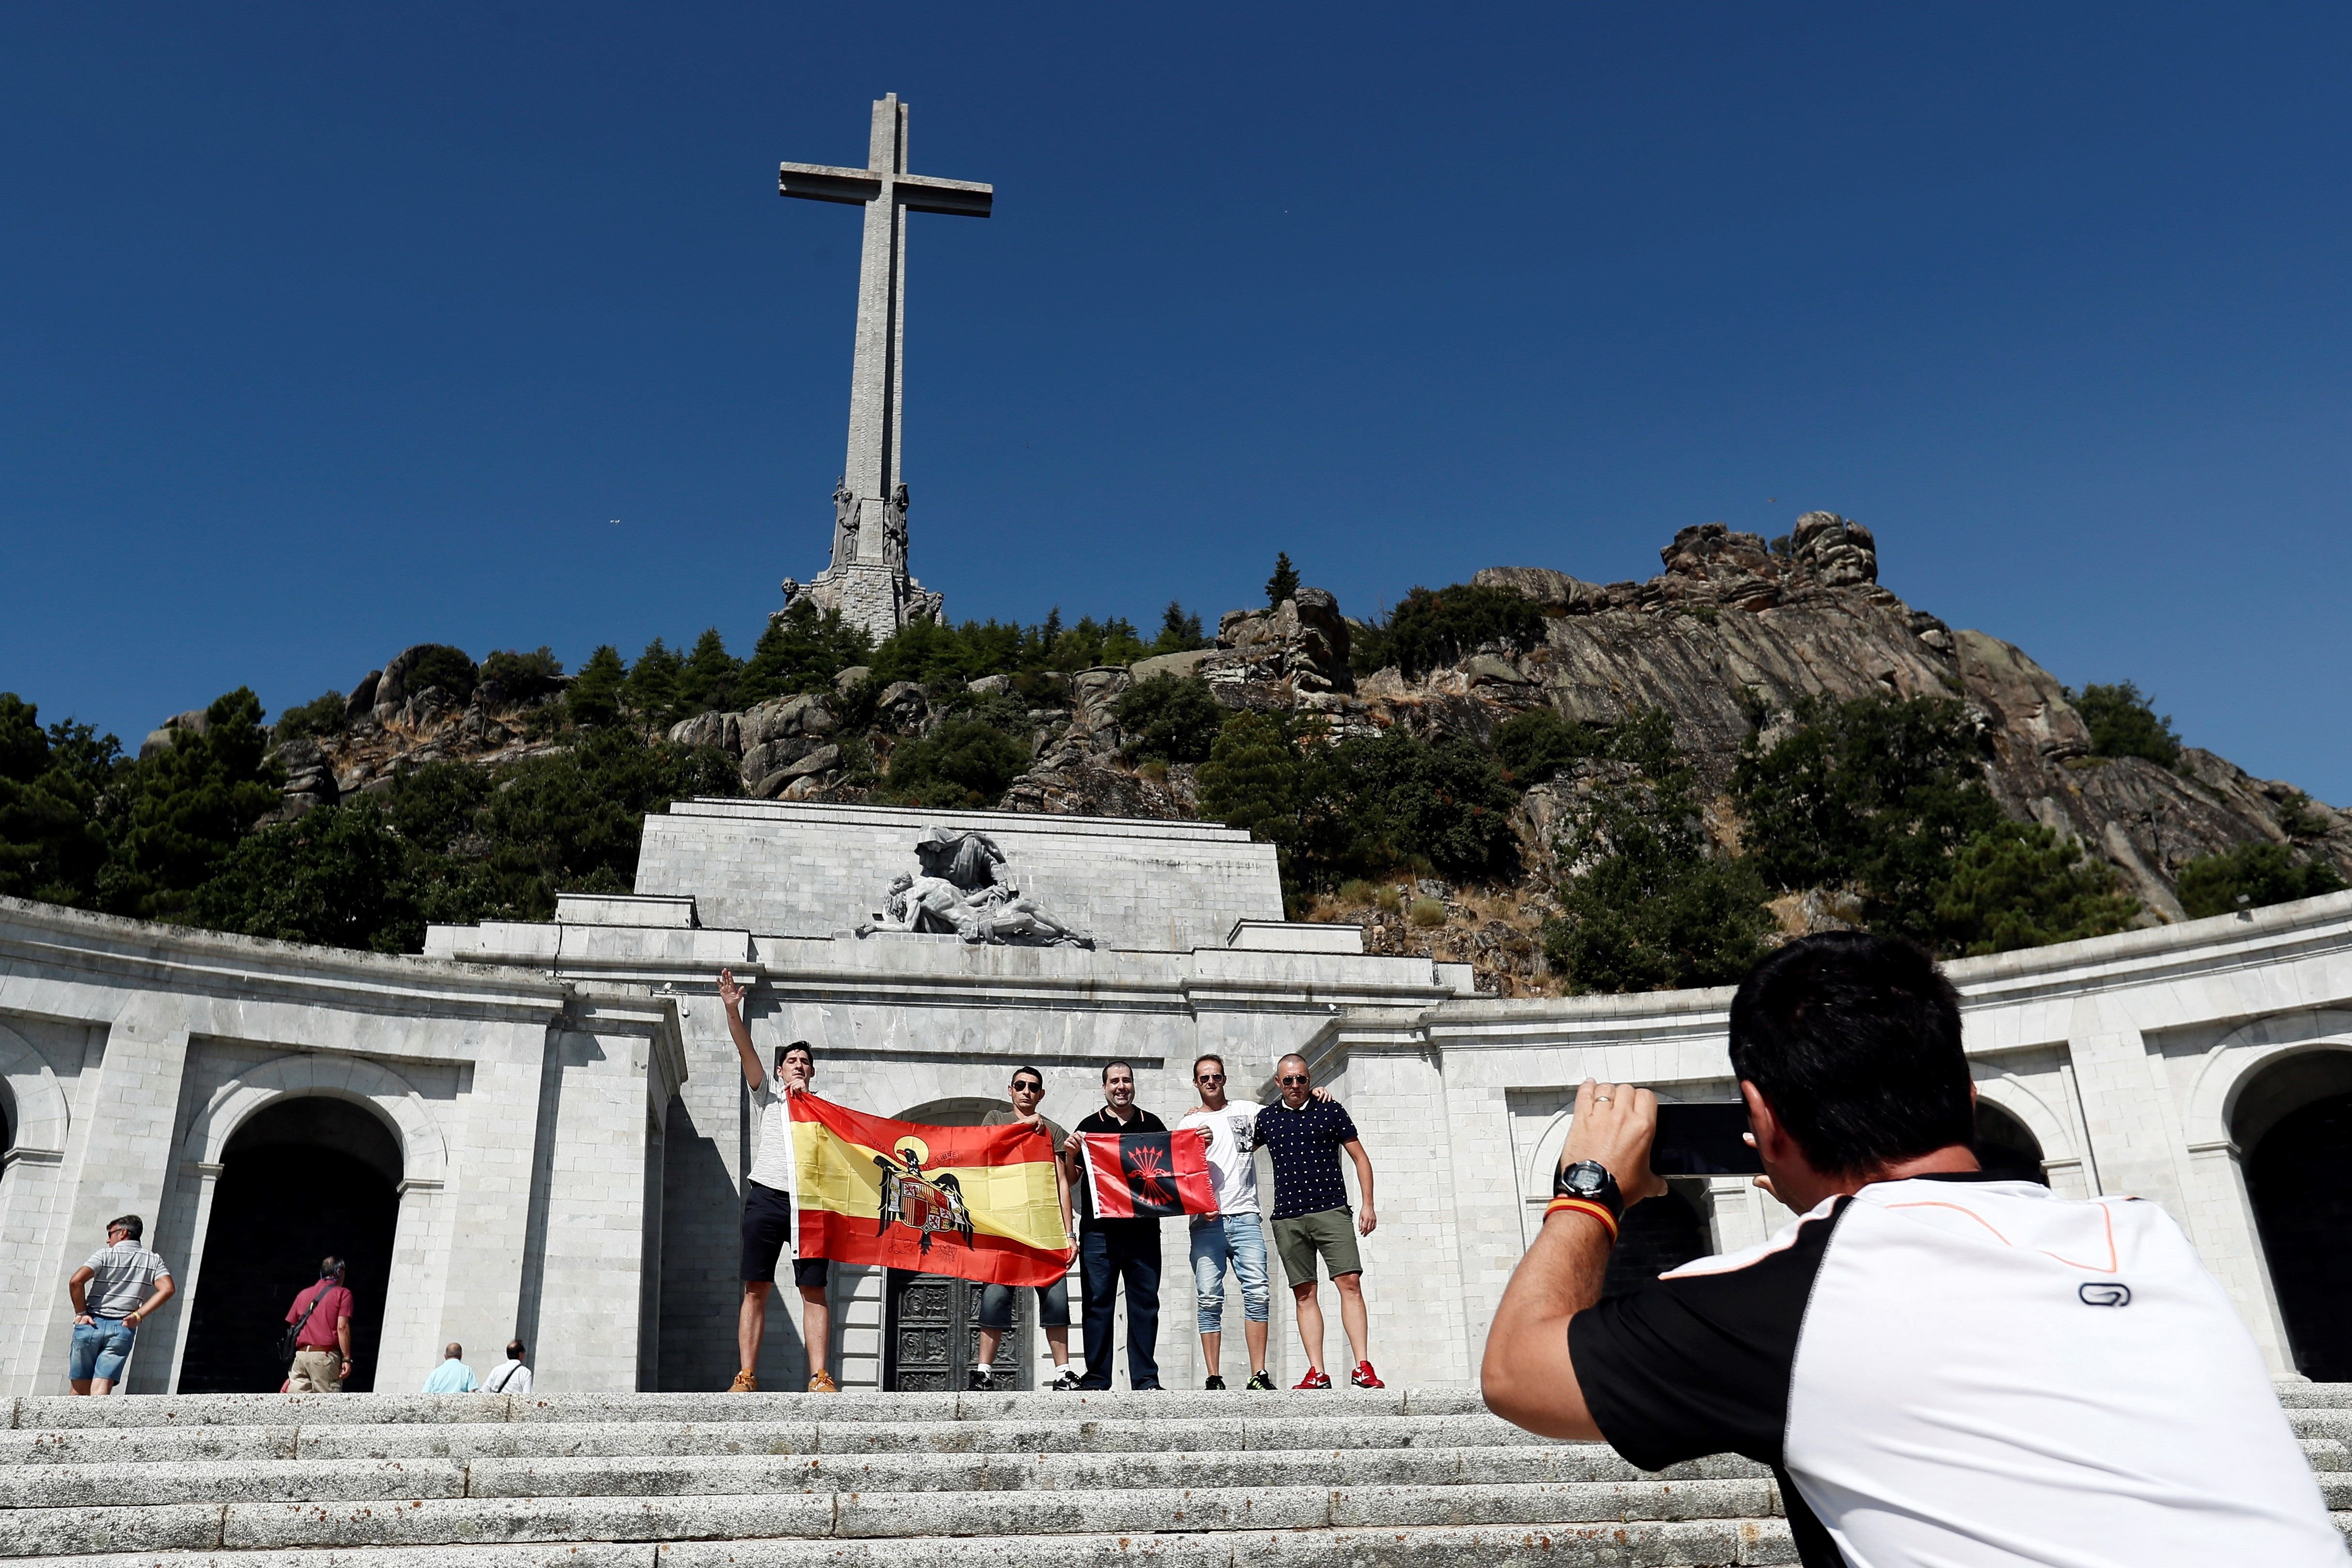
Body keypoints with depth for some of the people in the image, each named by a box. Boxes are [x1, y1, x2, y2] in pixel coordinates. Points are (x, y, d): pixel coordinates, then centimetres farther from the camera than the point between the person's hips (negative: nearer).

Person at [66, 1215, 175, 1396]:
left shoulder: (105, 1254, 3)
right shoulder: (153, 1260, 11)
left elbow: (76, 1281, -12)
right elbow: (168, 1289, -5)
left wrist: (81, 1313, -2)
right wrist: (139, 1315, -1)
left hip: (91, 1325, -1)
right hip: (123, 1329, 1)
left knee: (79, 1390, 10)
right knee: (100, 1391, -7)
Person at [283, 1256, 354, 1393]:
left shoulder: (303, 1294, 19)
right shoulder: (343, 1294, 2)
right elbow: (342, 1327, -8)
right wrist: (347, 1359, -8)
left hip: (300, 1355, 5)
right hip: (325, 1355, -5)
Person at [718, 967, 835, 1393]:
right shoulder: (769, 1097, 19)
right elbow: (746, 1051, 5)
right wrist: (732, 1010, -6)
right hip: (766, 1198, 0)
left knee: (814, 1291, -6)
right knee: (756, 1290, -3)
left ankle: (819, 1377, -10)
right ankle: (746, 1376, -3)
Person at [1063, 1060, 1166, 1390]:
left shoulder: (1153, 1125, 15)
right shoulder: (1090, 1126, 11)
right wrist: (1069, 1152, -10)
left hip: (1143, 1229, 1)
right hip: (1099, 1230, -1)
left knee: (1145, 1303, 2)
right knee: (1098, 1303, -1)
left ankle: (1146, 1378, 8)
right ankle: (1096, 1380, 4)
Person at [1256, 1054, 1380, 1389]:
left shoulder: (1330, 1110, 3)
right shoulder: (1267, 1118, 10)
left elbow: (1360, 1157, 6)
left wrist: (1368, 1205, -1)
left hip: (1330, 1210, -2)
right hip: (1287, 1219, 3)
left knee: (1350, 1283, -12)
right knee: (1304, 1294, 2)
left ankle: (1362, 1367, -12)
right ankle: (1317, 1372, 4)